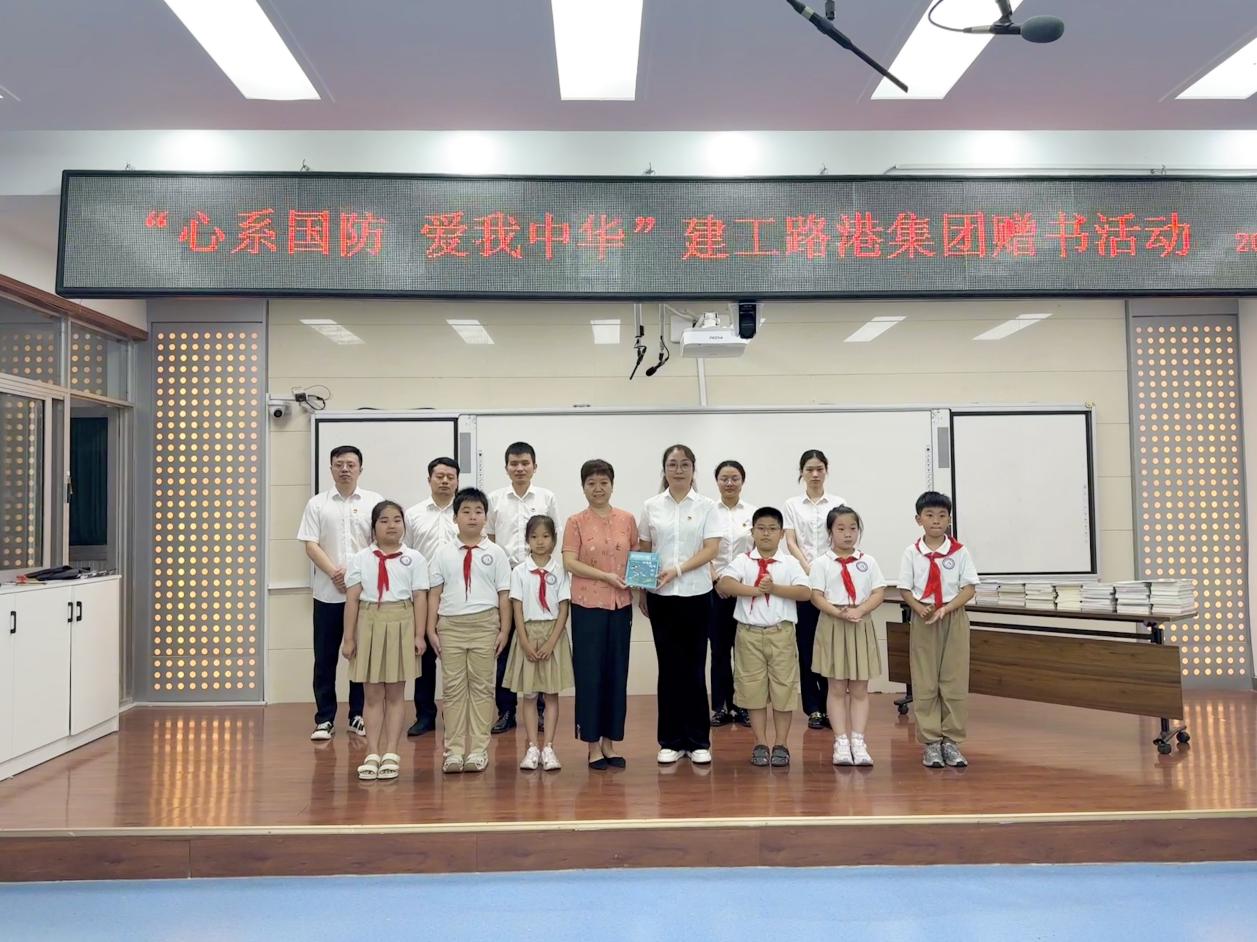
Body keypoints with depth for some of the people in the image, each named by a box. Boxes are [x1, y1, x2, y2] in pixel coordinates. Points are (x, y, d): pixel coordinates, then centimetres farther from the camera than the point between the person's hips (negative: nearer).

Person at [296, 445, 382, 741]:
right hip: (328, 593, 1)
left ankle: (359, 716, 17)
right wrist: (334, 572, -12)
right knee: (325, 658, 5)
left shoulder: (374, 502, 4)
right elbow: (311, 545, 1)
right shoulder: (317, 503, 7)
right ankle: (324, 719, 13)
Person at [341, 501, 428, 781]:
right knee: (373, 695, 7)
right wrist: (348, 637, -2)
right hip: (369, 625, 1)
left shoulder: (413, 558, 1)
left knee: (395, 695, 6)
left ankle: (391, 754, 12)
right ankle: (372, 755, 13)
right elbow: (352, 599, 1)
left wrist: (419, 635, -6)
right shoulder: (361, 558, 3)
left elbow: (419, 598, -1)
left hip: (400, 625, -1)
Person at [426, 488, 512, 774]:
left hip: (484, 624, -1)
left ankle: (478, 750, 13)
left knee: (481, 687, 5)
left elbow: (504, 595, 1)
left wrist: (504, 630, -3)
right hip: (450, 624, 1)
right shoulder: (444, 553, 5)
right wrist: (431, 629, 0)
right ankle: (454, 750, 13)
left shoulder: (495, 553, 2)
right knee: (453, 688, 5)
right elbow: (434, 593, 6)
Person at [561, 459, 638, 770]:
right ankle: (593, 744, 13)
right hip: (588, 605, -3)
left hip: (621, 605, 3)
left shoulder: (627, 520, 6)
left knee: (617, 674, 8)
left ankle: (611, 742, 20)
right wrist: (607, 576, -19)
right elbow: (570, 563, -10)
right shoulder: (575, 522, -2)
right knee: (590, 674, 2)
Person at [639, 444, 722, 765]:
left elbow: (712, 549, -7)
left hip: (696, 595, -1)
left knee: (694, 667, 4)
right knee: (669, 666, 6)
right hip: (660, 596, 1)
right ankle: (671, 741, 15)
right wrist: (641, 591, 5)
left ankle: (698, 741, 14)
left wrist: (677, 570, -18)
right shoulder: (651, 506, 6)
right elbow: (643, 551, 10)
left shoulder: (705, 506, 0)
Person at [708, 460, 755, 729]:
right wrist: (716, 579, -12)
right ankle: (721, 706, 12)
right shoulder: (708, 511, 2)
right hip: (716, 588, 0)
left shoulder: (753, 512, 5)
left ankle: (742, 705, 12)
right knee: (719, 648, 4)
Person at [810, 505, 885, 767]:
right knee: (837, 688, 3)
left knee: (860, 689, 5)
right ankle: (841, 742, 8)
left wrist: (859, 611, -17)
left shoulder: (868, 562, 7)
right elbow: (816, 597, -7)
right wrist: (840, 613, -21)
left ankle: (858, 742, 9)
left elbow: (879, 593, 0)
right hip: (833, 627, -2)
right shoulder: (821, 563, 0)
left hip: (861, 627, 2)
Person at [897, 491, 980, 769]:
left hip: (954, 618, 0)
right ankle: (930, 742, 11)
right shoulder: (912, 553, 0)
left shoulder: (960, 552, -1)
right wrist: (920, 608, -17)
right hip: (922, 620, 0)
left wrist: (946, 609, -16)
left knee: (954, 681, 2)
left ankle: (952, 741, 12)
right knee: (924, 682, 3)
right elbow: (905, 589, 1)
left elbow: (969, 589, -3)